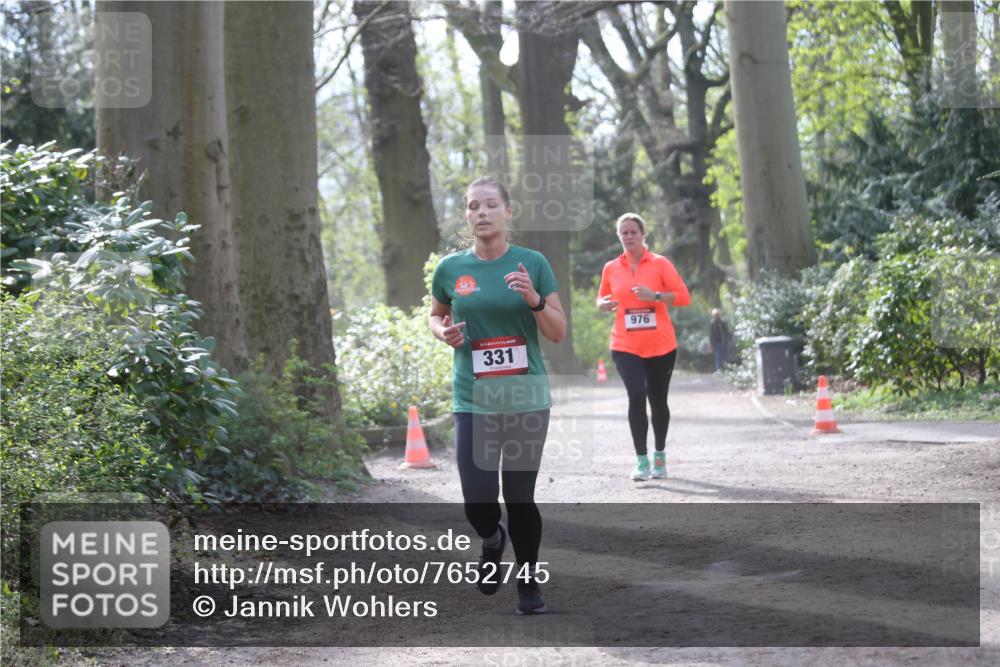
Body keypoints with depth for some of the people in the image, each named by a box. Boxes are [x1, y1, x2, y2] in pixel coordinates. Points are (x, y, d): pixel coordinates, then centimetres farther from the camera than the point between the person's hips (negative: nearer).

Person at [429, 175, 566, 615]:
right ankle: (493, 541, 28)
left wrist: (534, 300, -17)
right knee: (478, 501, -8)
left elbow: (558, 333, 2)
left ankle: (528, 582, 23)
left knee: (520, 496, 2)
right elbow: (436, 316, 20)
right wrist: (443, 332, -3)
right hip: (473, 401, 1)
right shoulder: (450, 269, 2)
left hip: (527, 398, -1)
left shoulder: (532, 264, -2)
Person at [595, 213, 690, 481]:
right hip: (625, 346, 0)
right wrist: (604, 304, -5)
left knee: (658, 400, 10)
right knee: (636, 396, -17)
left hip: (661, 346, 0)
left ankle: (660, 455, 28)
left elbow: (683, 296, -5)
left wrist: (655, 296, -20)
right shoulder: (611, 268, 7)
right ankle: (641, 459, -12)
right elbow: (602, 298, 19)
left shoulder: (660, 263, -1)